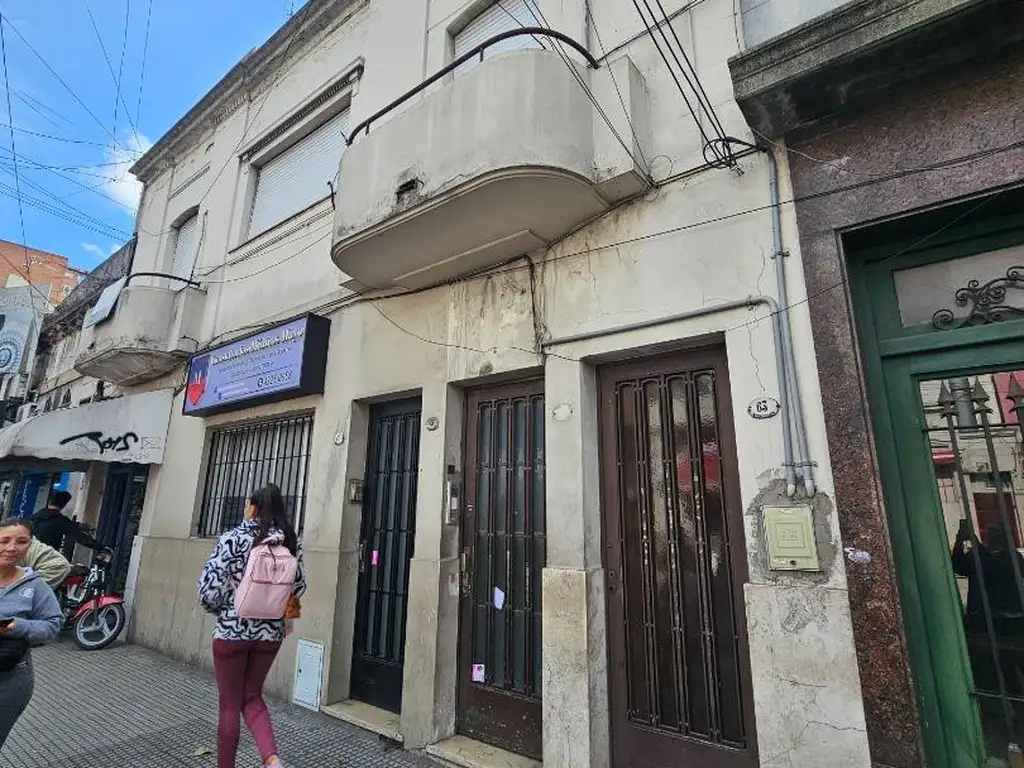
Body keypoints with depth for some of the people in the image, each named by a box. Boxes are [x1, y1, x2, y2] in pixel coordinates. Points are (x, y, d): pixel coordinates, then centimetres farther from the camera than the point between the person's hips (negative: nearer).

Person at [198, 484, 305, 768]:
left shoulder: (232, 539, -12)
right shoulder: (290, 542, -2)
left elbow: (209, 588, -13)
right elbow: (299, 586, 2)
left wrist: (219, 610, 7)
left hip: (232, 630, -3)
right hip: (270, 632, 4)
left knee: (230, 705, 15)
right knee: (252, 697, 21)